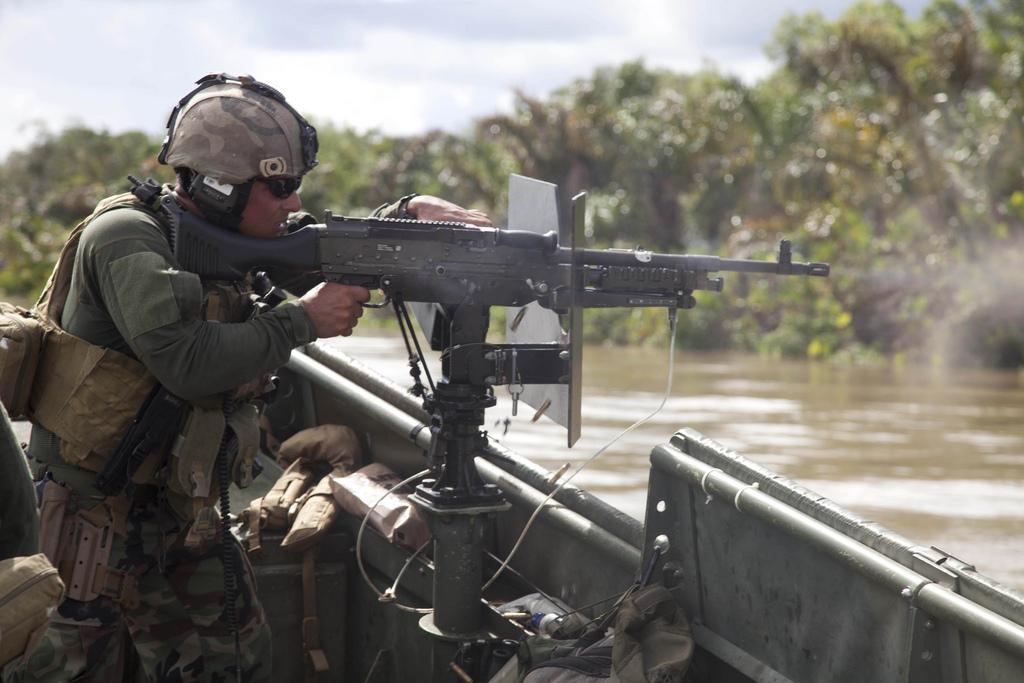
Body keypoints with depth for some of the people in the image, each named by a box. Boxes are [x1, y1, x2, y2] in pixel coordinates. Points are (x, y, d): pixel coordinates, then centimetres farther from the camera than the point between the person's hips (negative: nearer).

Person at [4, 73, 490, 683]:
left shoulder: (234, 238, 4)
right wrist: (303, 321, -23)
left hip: (181, 517, 8)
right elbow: (188, 362, -32)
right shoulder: (125, 237, -20)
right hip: (90, 518, -8)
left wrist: (411, 211, 0)